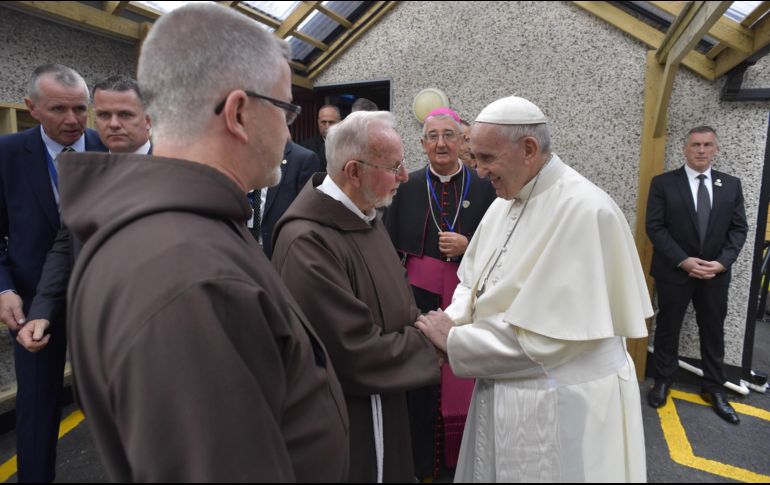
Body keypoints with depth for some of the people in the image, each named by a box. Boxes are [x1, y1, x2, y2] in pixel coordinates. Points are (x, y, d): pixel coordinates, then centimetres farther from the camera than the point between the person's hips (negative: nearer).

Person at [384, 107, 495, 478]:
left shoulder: (482, 187, -1)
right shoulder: (408, 186, 0)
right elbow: (392, 245, 3)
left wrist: (468, 246, -15)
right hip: (420, 295, 0)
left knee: (463, 378, 10)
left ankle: (462, 457, 34)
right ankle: (423, 460, 30)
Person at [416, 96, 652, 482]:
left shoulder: (583, 211, -23)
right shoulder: (505, 202, 4)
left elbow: (544, 335, -25)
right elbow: (475, 283, 8)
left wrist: (454, 339, -18)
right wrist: (452, 323, -11)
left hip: (563, 407, -7)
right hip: (504, 390, 7)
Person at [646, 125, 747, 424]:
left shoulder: (731, 185, 6)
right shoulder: (663, 183, -4)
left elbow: (739, 229, 4)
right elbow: (655, 227, -9)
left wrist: (722, 262, -11)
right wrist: (683, 260, -16)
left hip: (716, 273, 3)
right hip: (674, 271, -3)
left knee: (713, 331, 12)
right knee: (668, 327, 9)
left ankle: (714, 388, 28)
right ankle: (663, 381, 26)